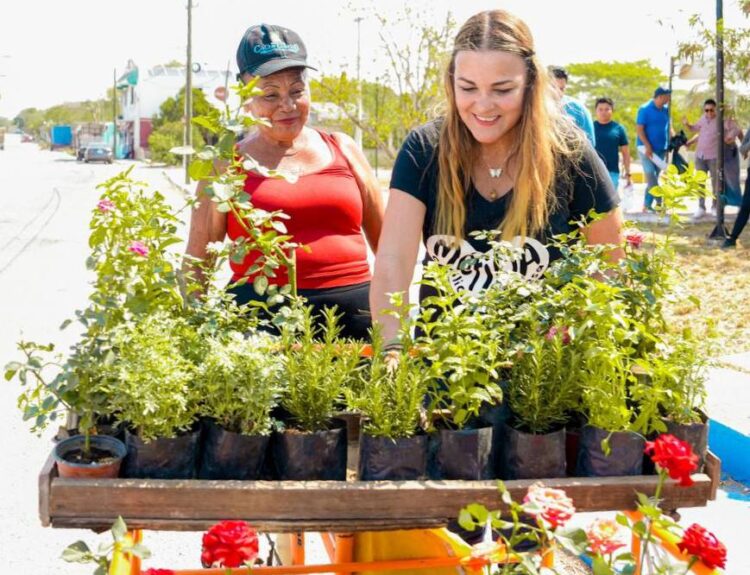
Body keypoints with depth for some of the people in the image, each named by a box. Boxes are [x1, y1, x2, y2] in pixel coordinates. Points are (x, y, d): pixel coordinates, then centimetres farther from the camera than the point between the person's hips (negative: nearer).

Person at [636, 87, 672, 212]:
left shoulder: (666, 110, 7)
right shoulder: (645, 109, -9)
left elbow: (669, 127, 16)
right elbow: (639, 129, -11)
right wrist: (648, 146, -18)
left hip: (661, 149, 6)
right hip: (647, 148, -6)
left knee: (654, 177, 6)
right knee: (651, 176, -11)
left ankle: (647, 205, 11)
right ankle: (660, 201, -4)